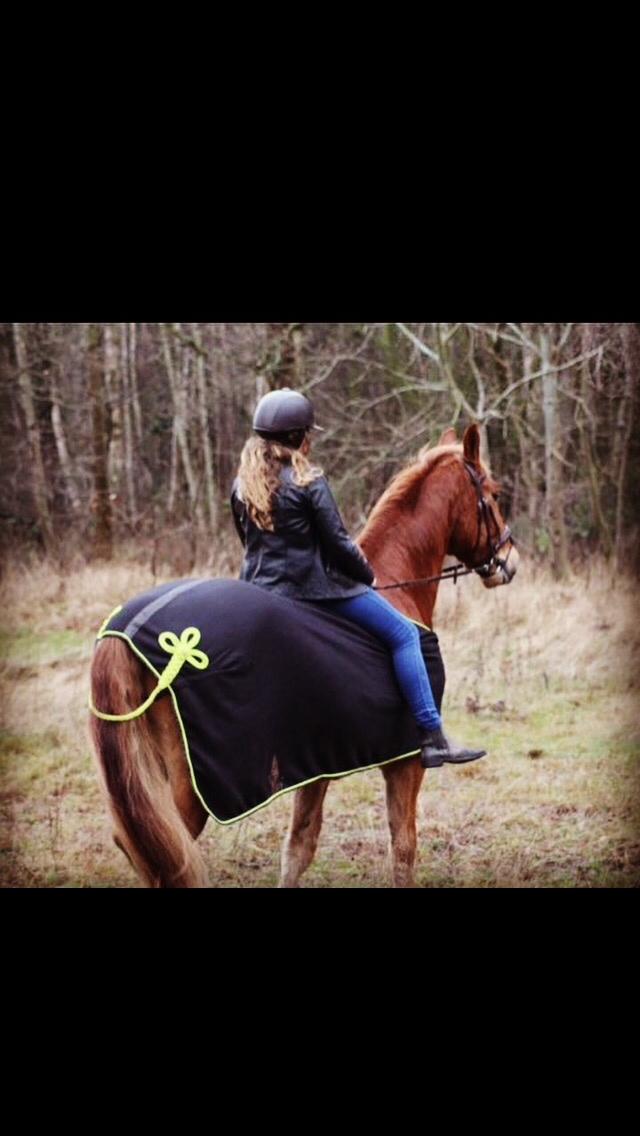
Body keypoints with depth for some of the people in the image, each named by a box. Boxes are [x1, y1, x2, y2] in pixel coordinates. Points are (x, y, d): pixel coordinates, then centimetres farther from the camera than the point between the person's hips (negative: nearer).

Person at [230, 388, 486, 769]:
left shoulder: (242, 485, 7)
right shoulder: (308, 481, -13)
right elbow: (338, 542, -12)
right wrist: (368, 575, 4)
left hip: (260, 591, 7)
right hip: (316, 586, -7)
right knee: (404, 634, 0)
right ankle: (432, 738, -6)